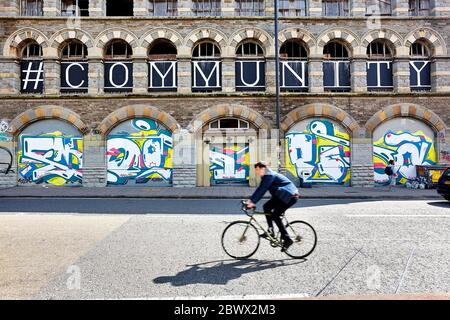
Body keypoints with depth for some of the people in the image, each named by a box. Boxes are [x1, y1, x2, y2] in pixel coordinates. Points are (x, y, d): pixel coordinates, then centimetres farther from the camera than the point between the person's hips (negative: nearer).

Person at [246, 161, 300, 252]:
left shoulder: (269, 175, -18)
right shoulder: (266, 176, 12)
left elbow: (262, 190, -25)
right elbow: (260, 189, 11)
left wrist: (253, 202, -27)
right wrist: (251, 200, 5)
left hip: (290, 196, -10)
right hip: (281, 195, 10)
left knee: (275, 215, -15)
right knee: (266, 207, -1)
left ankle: (287, 240, -8)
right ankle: (271, 231, 4)